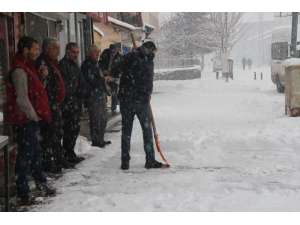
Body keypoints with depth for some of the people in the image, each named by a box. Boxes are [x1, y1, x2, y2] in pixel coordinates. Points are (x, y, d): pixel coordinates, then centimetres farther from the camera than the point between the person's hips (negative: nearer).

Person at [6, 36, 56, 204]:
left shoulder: (27, 67, 13)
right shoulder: (19, 70, -18)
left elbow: (34, 91, 20)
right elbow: (22, 99, -23)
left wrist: (41, 77, 3)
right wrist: (34, 116, -12)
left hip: (30, 120, 10)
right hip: (25, 120, -10)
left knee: (36, 152, 17)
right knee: (25, 156, -2)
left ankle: (42, 186, 28)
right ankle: (24, 193, 8)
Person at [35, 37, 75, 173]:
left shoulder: (51, 63, 18)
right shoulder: (42, 63, -15)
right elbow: (44, 86, -23)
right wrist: (50, 104, -25)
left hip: (54, 105, 11)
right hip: (48, 106, -11)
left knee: (57, 134, 17)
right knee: (48, 135, -4)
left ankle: (59, 159, 27)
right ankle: (46, 163, 4)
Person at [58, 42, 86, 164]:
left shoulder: (74, 65, 18)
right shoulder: (63, 65, -13)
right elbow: (63, 85, -20)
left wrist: (80, 103, 21)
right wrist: (70, 101, -17)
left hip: (76, 104, 10)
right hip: (69, 104, -10)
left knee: (74, 130, 14)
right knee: (70, 130, -5)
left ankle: (70, 154, 24)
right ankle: (68, 156, 3)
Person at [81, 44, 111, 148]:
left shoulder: (95, 63, 17)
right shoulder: (87, 65, -16)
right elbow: (91, 81, -22)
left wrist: (105, 79, 8)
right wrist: (104, 79, -10)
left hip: (100, 95, 10)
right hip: (92, 97, -10)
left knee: (103, 118, 17)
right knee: (95, 120, -4)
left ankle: (100, 139, 28)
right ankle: (96, 141, 8)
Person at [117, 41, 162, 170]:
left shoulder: (127, 57, 4)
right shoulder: (148, 60, -3)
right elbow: (149, 82, 0)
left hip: (125, 99, 3)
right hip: (142, 100, -3)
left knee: (126, 131, 8)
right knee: (147, 130, 8)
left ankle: (125, 162, 10)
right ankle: (150, 160, 11)